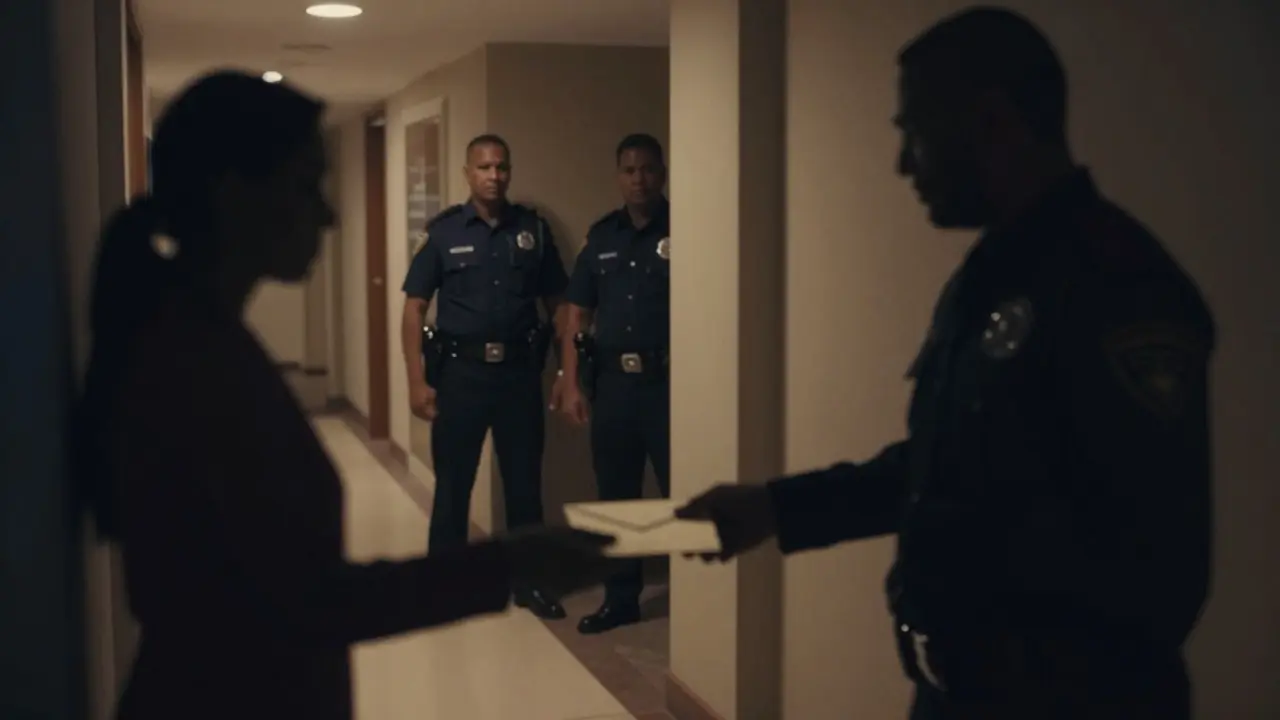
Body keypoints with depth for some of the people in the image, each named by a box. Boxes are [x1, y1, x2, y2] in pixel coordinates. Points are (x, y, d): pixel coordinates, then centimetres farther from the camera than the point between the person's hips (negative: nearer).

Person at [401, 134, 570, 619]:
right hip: (461, 371, -1)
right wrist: (417, 381, -9)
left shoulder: (534, 230, 3)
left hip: (520, 370, 2)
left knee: (524, 480, 9)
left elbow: (556, 303, 7)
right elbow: (414, 309, -2)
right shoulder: (444, 232, -2)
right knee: (453, 482, 7)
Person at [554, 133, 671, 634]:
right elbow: (577, 313, 11)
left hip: (667, 384, -5)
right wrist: (570, 382, 4)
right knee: (615, 496, 12)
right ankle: (621, 599, 24)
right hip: (611, 383, 5)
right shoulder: (601, 236, 10)